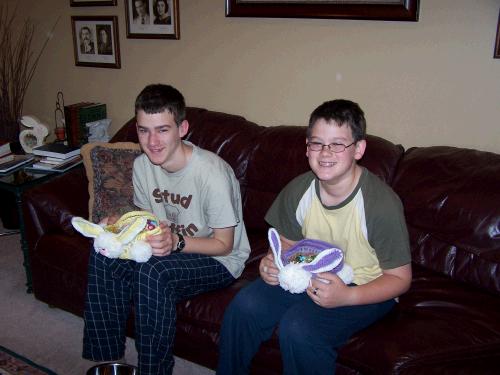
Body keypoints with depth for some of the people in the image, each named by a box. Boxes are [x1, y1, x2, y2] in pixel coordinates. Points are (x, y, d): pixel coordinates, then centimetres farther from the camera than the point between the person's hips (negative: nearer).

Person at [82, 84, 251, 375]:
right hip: (169, 251, 7)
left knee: (152, 272, -33)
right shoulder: (142, 165, -3)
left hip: (218, 261, -6)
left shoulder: (212, 172, -25)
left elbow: (224, 244, -17)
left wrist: (176, 241, -34)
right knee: (103, 253, -16)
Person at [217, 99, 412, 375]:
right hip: (310, 275, 5)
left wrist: (346, 296, -30)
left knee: (298, 328, -28)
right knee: (245, 305, -16)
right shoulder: (298, 190, -7)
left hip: (364, 290, -5)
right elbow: (288, 243, 11)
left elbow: (399, 278, -15)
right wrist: (272, 262, -13)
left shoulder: (382, 204, -23)